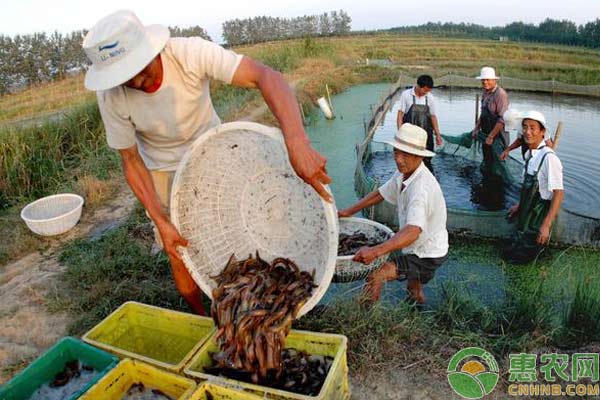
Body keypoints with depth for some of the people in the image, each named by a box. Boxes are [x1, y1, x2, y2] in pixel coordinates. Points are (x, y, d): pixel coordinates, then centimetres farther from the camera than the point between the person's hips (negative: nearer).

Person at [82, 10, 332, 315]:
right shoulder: (111, 96, -25)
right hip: (162, 170, 1)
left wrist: (297, 142, -58)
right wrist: (161, 221, -23)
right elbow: (131, 162, -15)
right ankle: (202, 319, 32)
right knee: (180, 253, 6)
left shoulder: (191, 53, -32)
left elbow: (266, 76, -43)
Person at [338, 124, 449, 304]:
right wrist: (348, 212, 6)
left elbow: (412, 232, -47)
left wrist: (375, 251, -58)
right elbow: (380, 194, 8)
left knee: (375, 275, -22)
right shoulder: (403, 174, -6)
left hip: (428, 255, -9)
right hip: (418, 247, 9)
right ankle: (416, 294, 65)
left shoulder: (422, 187, -35)